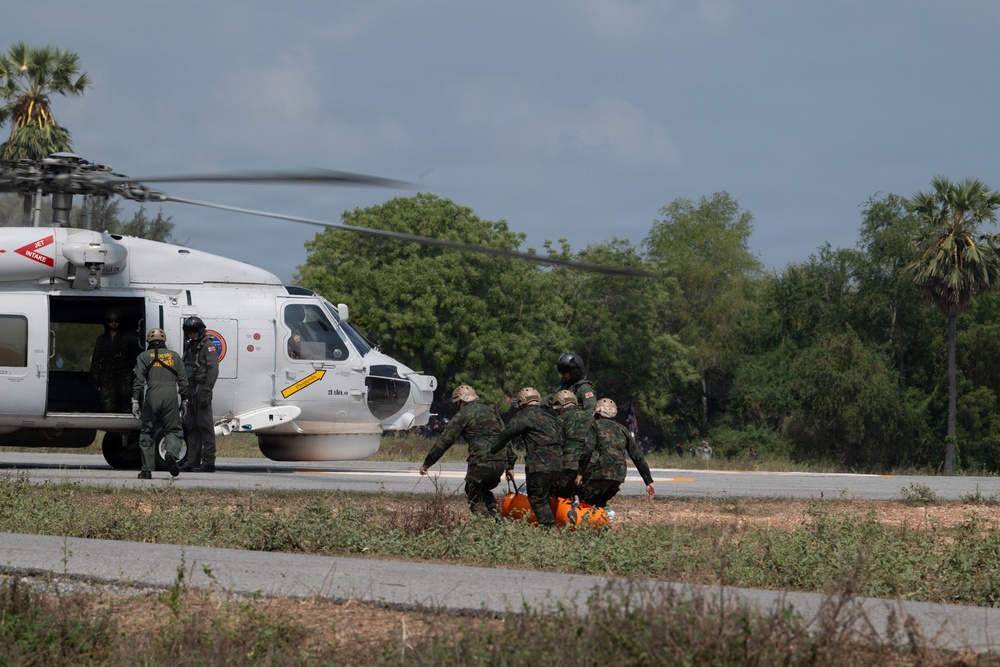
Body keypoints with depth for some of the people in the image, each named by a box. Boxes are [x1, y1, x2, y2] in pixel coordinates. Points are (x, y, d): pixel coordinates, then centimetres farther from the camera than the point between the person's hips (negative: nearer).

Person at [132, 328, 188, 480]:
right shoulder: (175, 356, 15)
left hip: (152, 396, -1)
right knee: (173, 430, 8)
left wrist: (135, 401, -3)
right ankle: (172, 453, -24)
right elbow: (183, 380, 12)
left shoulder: (144, 356, 8)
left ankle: (147, 470, 5)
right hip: (171, 396, 1)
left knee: (147, 433, 7)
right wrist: (184, 401, 17)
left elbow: (139, 380, -2)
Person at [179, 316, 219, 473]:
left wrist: (206, 391, -22)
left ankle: (208, 461, -9)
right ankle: (192, 461, 12)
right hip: (191, 390, 9)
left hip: (202, 389, -9)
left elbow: (213, 370, -15)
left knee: (205, 425, -9)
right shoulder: (190, 347, 21)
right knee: (190, 426, 9)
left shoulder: (208, 346, -6)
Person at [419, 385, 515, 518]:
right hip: (500, 462, 6)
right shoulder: (491, 411, 18)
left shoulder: (462, 416, 1)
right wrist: (510, 465, 20)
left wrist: (426, 463, 8)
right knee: (485, 491, 27)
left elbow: (444, 441, 0)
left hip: (480, 463, -6)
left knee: (475, 498, 7)